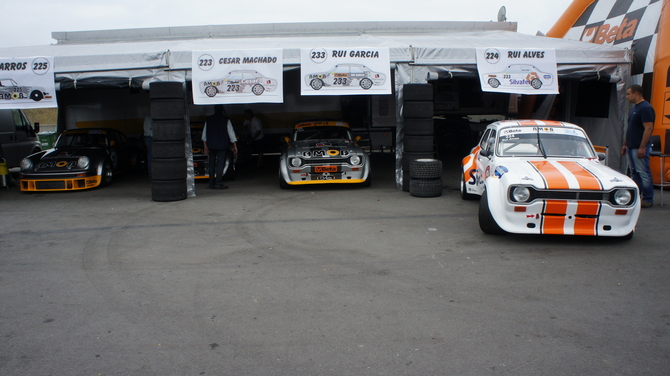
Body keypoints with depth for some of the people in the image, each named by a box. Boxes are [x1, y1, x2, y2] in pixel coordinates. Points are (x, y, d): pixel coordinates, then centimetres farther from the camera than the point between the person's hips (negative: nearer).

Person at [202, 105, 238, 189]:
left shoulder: (208, 119, 6)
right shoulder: (226, 120, -3)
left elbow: (204, 134, 8)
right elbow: (231, 133, -3)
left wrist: (205, 146, 13)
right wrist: (235, 145, 3)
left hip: (211, 145, 3)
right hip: (222, 145, -3)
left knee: (212, 164, 11)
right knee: (220, 164, -3)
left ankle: (211, 183, 14)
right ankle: (218, 183, -8)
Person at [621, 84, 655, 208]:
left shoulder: (645, 108, -13)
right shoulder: (634, 108, 17)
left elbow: (649, 128, -19)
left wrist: (642, 147, -23)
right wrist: (625, 144, 20)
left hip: (639, 148, -10)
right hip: (631, 147, 10)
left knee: (643, 173, -6)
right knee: (634, 173, 12)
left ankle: (648, 200, -1)